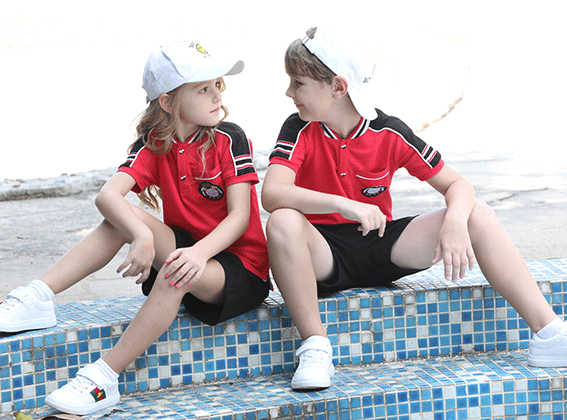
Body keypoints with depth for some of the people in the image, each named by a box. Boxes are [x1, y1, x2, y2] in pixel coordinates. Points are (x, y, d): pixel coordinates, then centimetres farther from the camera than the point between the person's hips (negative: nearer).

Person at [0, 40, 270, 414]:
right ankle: (38, 298, -24)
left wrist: (200, 252, -36)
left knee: (177, 274, -36)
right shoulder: (154, 145, -1)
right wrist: (142, 235, -38)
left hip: (241, 266, -4)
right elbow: (108, 195, -17)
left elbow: (240, 215, -17)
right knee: (123, 217, -20)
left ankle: (104, 380, -35)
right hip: (187, 247, 4)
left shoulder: (229, 139, -10)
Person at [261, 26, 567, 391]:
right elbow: (272, 194, -28)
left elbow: (456, 185, -4)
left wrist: (455, 223, -28)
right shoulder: (300, 132, -10)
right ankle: (315, 347, -27)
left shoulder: (389, 134, -6)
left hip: (381, 251, 2)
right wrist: (344, 204, -40)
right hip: (324, 254, -2)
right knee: (282, 223, -36)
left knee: (479, 216, -13)